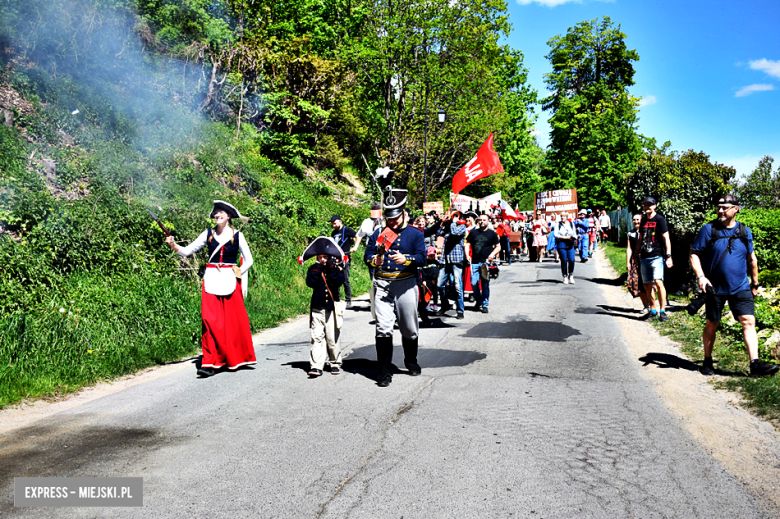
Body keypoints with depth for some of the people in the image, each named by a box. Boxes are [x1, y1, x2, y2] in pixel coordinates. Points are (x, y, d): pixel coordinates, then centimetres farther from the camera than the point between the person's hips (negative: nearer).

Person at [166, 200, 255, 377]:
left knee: (233, 321, 2)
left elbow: (248, 260, 9)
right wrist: (174, 246, -12)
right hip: (211, 279, 1)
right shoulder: (208, 234, 8)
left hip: (230, 280, -1)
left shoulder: (237, 235, 3)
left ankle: (236, 358, 18)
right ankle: (209, 362, -7)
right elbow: (188, 251, 5)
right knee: (210, 320, -7)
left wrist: (238, 273, -1)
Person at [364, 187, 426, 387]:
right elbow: (367, 255, 6)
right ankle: (385, 372, -2)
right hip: (382, 284, 1)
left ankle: (411, 362, 37)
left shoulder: (415, 234, 4)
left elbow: (422, 258, -6)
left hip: (406, 284, 0)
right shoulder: (378, 233, 11)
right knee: (383, 328, -8)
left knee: (409, 328, 12)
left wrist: (405, 259, -24)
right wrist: (374, 260, -17)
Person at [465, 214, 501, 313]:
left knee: (485, 284, -3)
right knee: (474, 283, -2)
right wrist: (467, 255, -3)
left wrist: (492, 254, -8)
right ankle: (479, 301, 20)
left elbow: (498, 247, 9)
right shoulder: (473, 232, 12)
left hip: (486, 262, -2)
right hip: (474, 262, 2)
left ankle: (485, 304, 7)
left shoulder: (492, 233, 7)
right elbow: (468, 244, 13)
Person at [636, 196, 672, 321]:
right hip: (644, 257, 6)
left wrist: (668, 256, -14)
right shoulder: (643, 220, 15)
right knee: (647, 285, 7)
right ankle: (653, 310, 18)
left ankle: (662, 310, -15)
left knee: (658, 282, -19)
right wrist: (636, 255, 19)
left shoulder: (660, 220, -2)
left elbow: (666, 239, -6)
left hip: (657, 256, -6)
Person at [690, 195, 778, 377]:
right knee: (711, 325, 8)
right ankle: (707, 361, 22)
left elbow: (751, 259, 16)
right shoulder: (708, 229, -4)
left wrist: (755, 283, 18)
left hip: (740, 288, 2)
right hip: (715, 288, -2)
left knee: (749, 321, -10)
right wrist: (701, 276, -16)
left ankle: (755, 364, -11)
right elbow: (694, 254, -3)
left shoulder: (745, 231, 5)